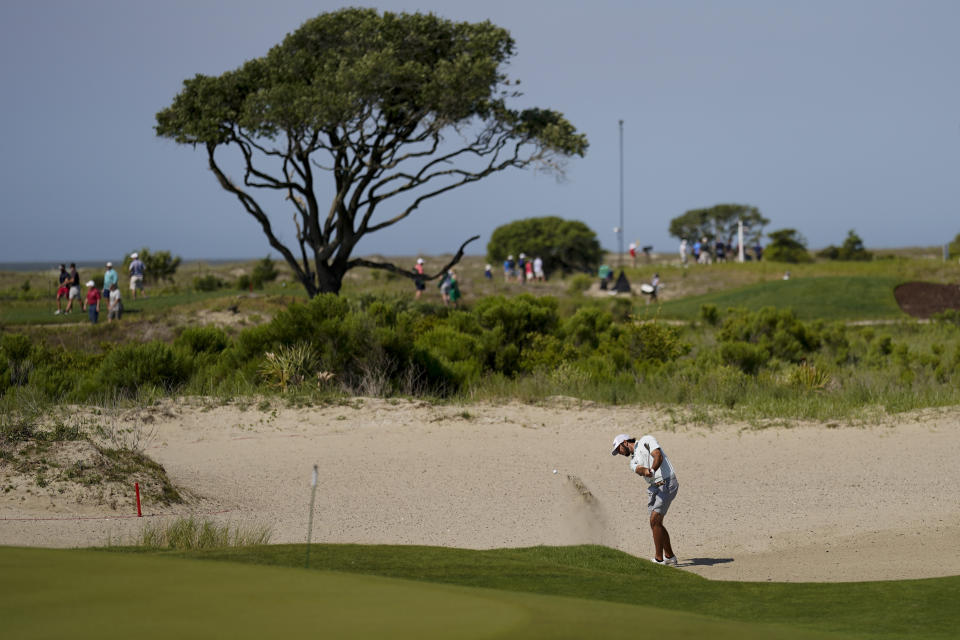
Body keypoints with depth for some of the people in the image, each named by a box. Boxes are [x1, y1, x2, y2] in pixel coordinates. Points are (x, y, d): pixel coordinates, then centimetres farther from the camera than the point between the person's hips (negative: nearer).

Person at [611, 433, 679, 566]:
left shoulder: (646, 441, 2)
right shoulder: (633, 461, 19)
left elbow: (658, 456, -15)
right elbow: (639, 469, -5)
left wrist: (653, 470, -34)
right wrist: (645, 472, -30)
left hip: (667, 484, -8)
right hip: (653, 487, 8)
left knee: (655, 520, -15)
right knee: (656, 524, 8)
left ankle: (659, 559, -13)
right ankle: (670, 557, 21)